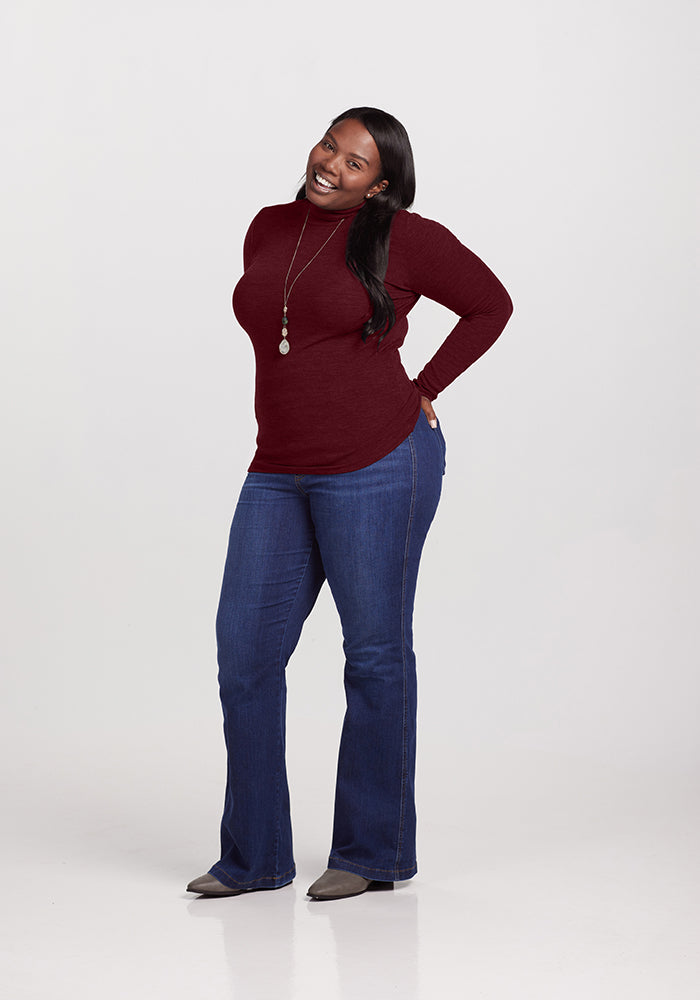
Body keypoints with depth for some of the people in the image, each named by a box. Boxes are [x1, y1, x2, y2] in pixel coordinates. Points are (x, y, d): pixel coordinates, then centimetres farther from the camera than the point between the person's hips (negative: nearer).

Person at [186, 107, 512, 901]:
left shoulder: (404, 238, -5)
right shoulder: (269, 230, 12)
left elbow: (490, 305, 2)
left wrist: (421, 390, -1)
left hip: (377, 465, -6)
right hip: (279, 475, 6)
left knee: (375, 654, 3)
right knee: (244, 651, 3)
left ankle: (373, 852, 16)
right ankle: (254, 856, 15)